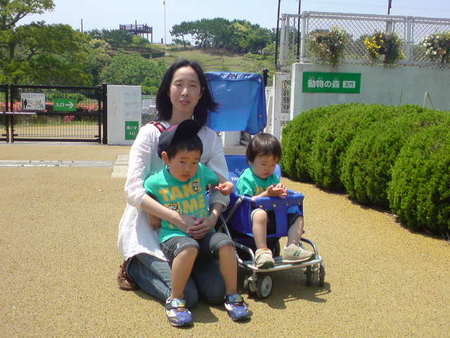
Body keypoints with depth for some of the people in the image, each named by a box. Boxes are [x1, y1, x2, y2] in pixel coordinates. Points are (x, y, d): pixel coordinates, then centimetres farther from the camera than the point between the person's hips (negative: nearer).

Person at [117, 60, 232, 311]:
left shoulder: (209, 137, 5)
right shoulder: (151, 133, -9)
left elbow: (221, 187, -1)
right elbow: (133, 191, -17)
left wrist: (212, 217, -23)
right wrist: (176, 218, -28)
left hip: (191, 227, 5)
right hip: (148, 226, -4)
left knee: (217, 292, -9)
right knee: (186, 296, -20)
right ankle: (134, 268, 8)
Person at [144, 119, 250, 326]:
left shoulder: (202, 172, 4)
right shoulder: (155, 183, -4)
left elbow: (225, 184, 19)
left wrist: (227, 187, -2)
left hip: (203, 233, 4)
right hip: (173, 236, -4)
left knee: (225, 242, -25)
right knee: (189, 247, -36)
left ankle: (232, 295, -7)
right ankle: (174, 300, -20)